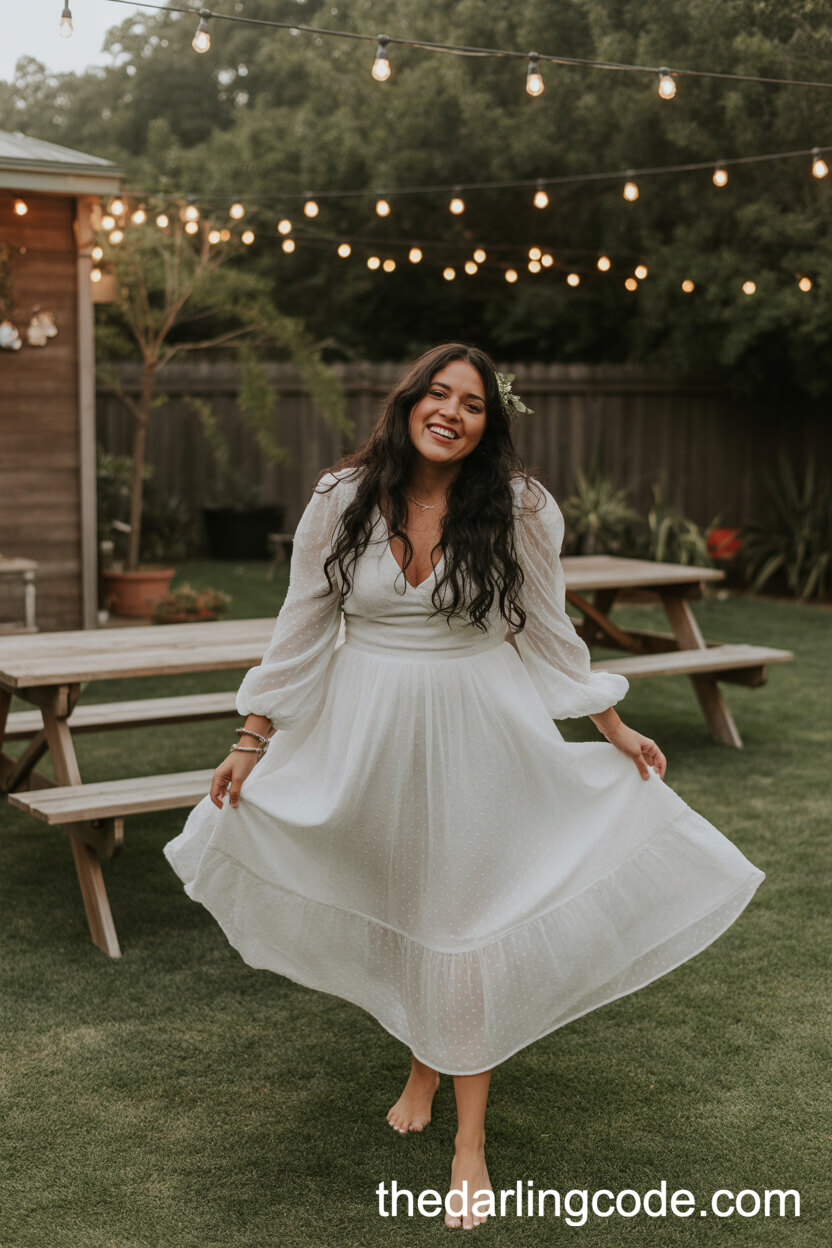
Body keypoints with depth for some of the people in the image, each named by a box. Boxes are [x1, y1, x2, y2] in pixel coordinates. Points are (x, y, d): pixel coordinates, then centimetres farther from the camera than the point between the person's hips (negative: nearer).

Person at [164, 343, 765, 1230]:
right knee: (394, 906, 13)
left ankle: (470, 1140, 12)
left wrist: (614, 729, 5)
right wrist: (252, 739, 3)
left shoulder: (518, 507, -7)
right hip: (369, 731, 2)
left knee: (464, 915, 1)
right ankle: (421, 1065, 40)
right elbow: (302, 629, 2)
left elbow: (545, 630, 3)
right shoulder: (340, 499, -5)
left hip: (478, 729, -2)